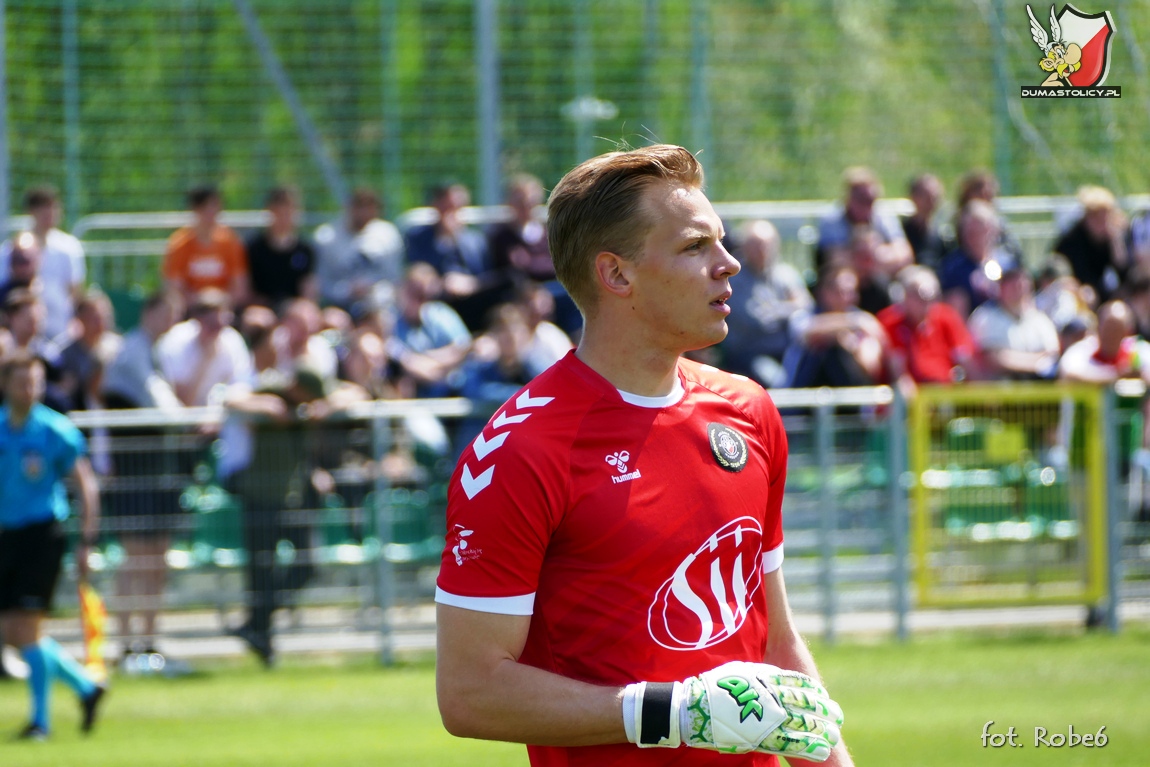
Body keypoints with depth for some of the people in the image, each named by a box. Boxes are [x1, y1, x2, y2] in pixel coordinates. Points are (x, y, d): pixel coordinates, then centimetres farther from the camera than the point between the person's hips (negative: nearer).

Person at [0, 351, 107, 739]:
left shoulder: (55, 431, -7)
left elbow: (86, 485, -2)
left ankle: (40, 718, -2)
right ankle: (85, 686, 20)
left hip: (42, 533, -6)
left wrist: (86, 542, -7)